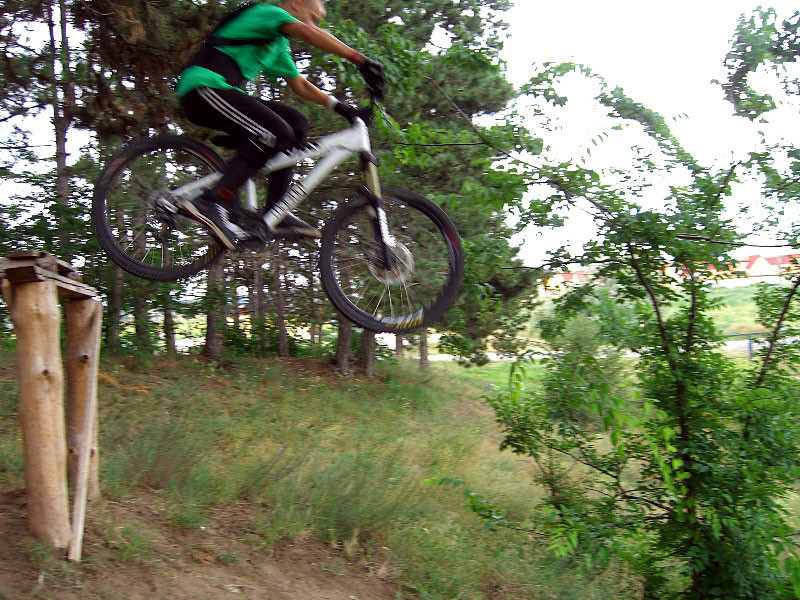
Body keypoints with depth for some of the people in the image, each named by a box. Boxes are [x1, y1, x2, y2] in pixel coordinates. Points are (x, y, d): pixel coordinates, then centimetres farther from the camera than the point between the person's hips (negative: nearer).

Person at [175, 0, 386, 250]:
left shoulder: (278, 45, 27)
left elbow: (299, 85, 25)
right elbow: (308, 33, -18)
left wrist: (339, 106, 11)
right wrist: (360, 60, -26)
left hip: (219, 93, 10)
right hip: (203, 87, -10)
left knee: (294, 121, 2)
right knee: (277, 133, -23)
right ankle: (211, 202, -29)